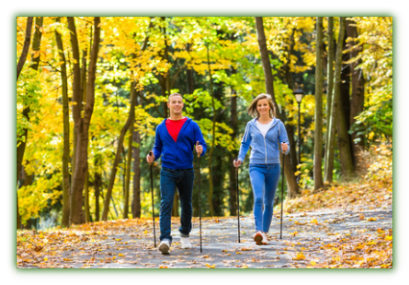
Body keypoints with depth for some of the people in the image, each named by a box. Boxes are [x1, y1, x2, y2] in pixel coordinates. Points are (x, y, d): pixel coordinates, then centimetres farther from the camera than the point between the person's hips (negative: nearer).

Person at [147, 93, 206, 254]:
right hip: (167, 172, 0)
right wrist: (153, 157, -5)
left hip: (186, 172, 0)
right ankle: (165, 239, -22)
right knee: (166, 204, -15)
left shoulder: (192, 126, 3)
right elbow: (157, 147, 16)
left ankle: (185, 236, 31)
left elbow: (202, 145, 1)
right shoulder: (161, 127, 8)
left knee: (186, 205, 11)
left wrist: (200, 150, -22)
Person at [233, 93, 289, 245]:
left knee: (269, 202, 8)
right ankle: (258, 231, -31)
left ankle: (265, 233, 18)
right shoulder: (251, 125, 7)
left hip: (273, 167, 1)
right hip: (256, 166, -1)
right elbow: (245, 144, 17)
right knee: (258, 198, -21)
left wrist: (285, 148, -20)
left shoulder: (278, 124, 4)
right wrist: (240, 158, 2)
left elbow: (285, 145, 3)